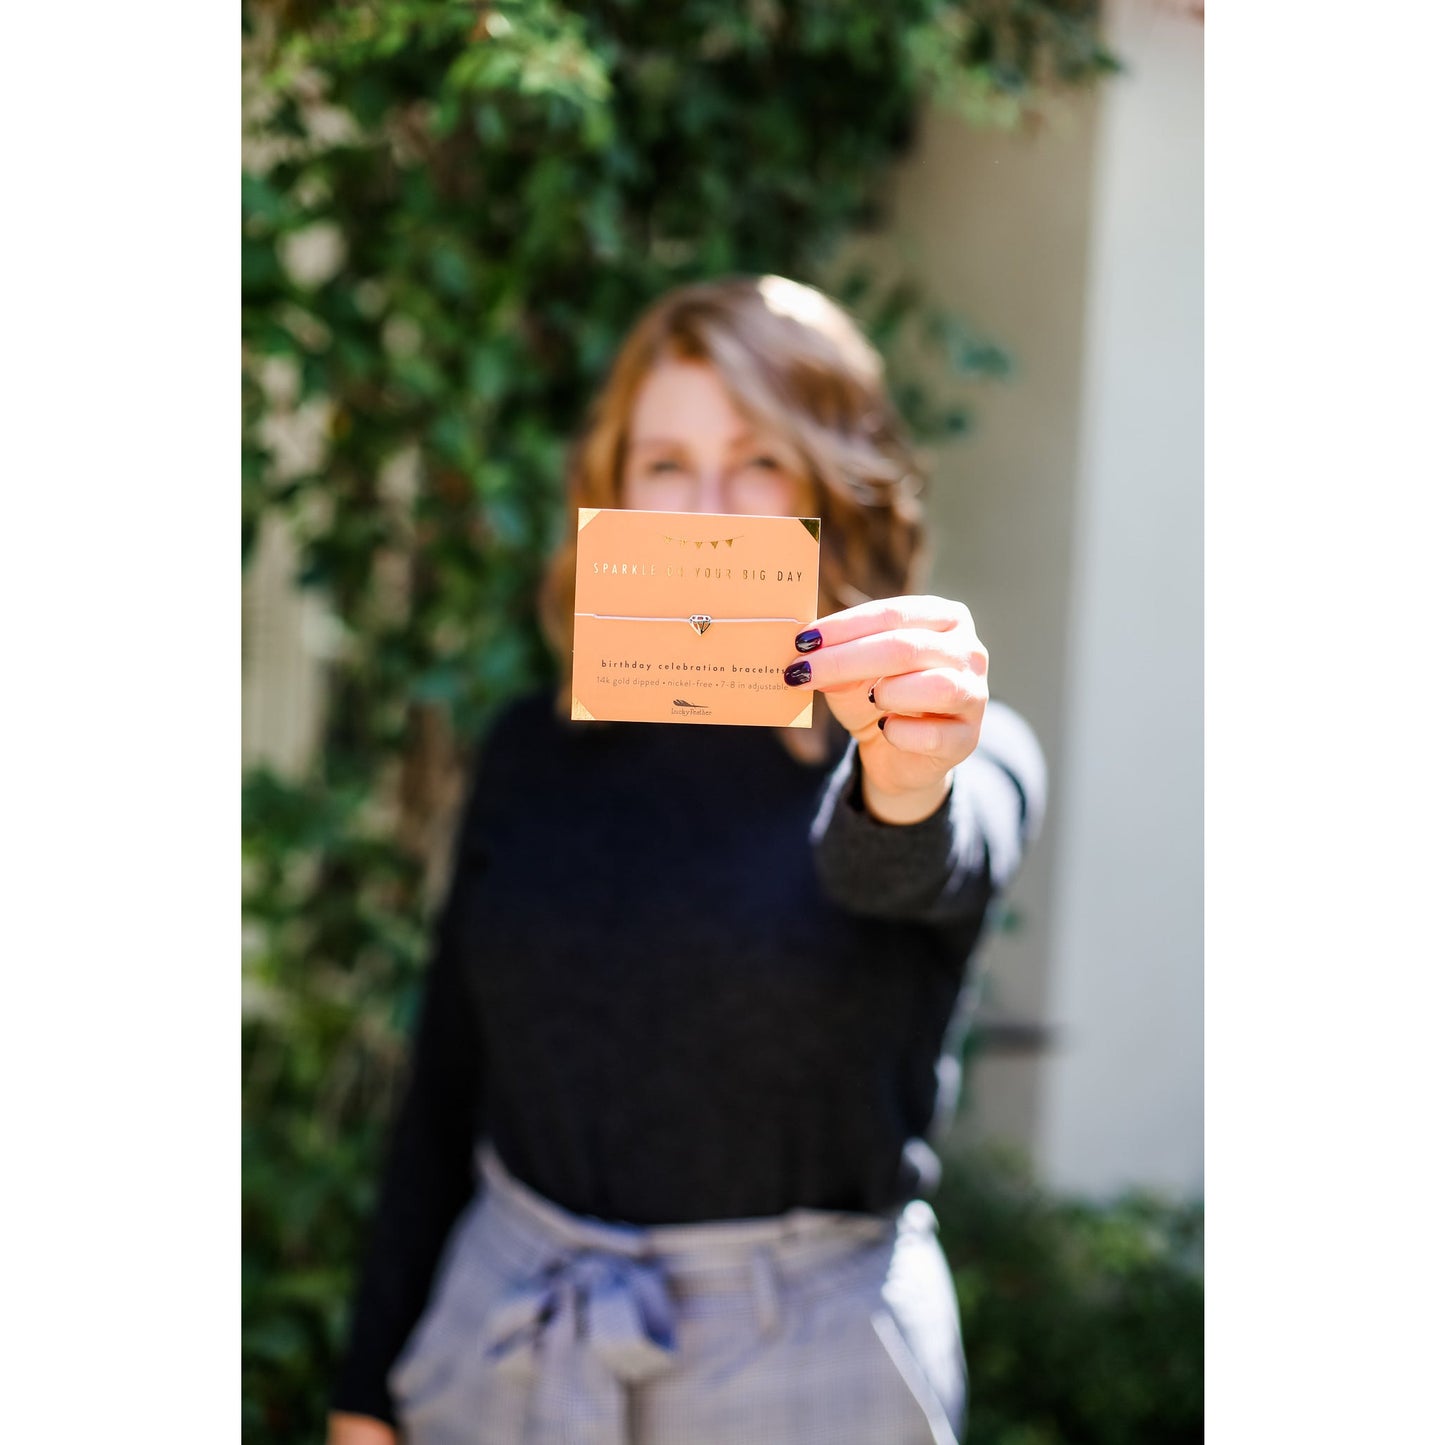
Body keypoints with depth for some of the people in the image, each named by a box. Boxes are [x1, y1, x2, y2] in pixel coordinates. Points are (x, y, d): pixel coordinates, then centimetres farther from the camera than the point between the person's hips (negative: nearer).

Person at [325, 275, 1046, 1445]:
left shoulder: (961, 747, -8)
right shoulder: (534, 755, 2)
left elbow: (930, 864, -33)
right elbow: (442, 1093, 6)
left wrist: (910, 780, -55)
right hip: (502, 1338, 3)